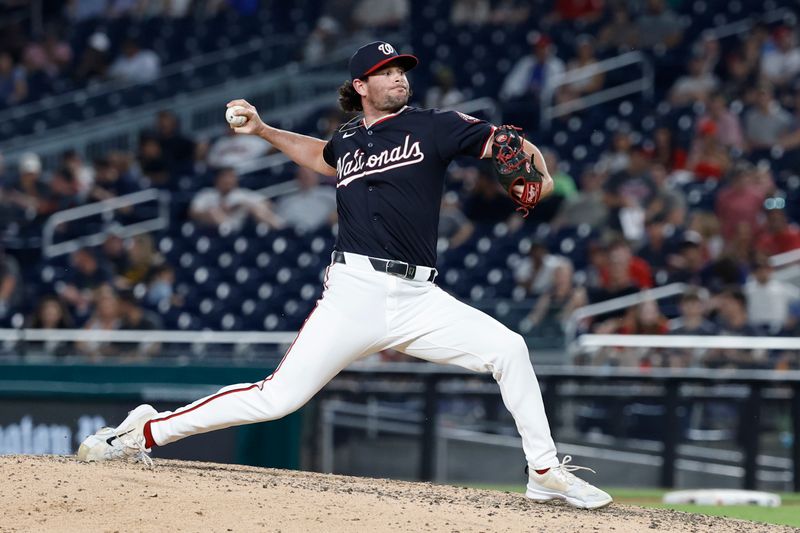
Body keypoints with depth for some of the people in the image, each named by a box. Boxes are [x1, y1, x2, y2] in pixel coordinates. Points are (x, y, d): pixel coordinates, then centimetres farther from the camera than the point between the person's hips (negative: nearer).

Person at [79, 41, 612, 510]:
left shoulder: (432, 126, 7)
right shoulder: (348, 140, 16)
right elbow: (322, 157, 41)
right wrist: (265, 131, 33)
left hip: (417, 298, 0)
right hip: (355, 292, 0)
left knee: (507, 348, -17)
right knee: (279, 397, -10)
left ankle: (546, 472, -4)